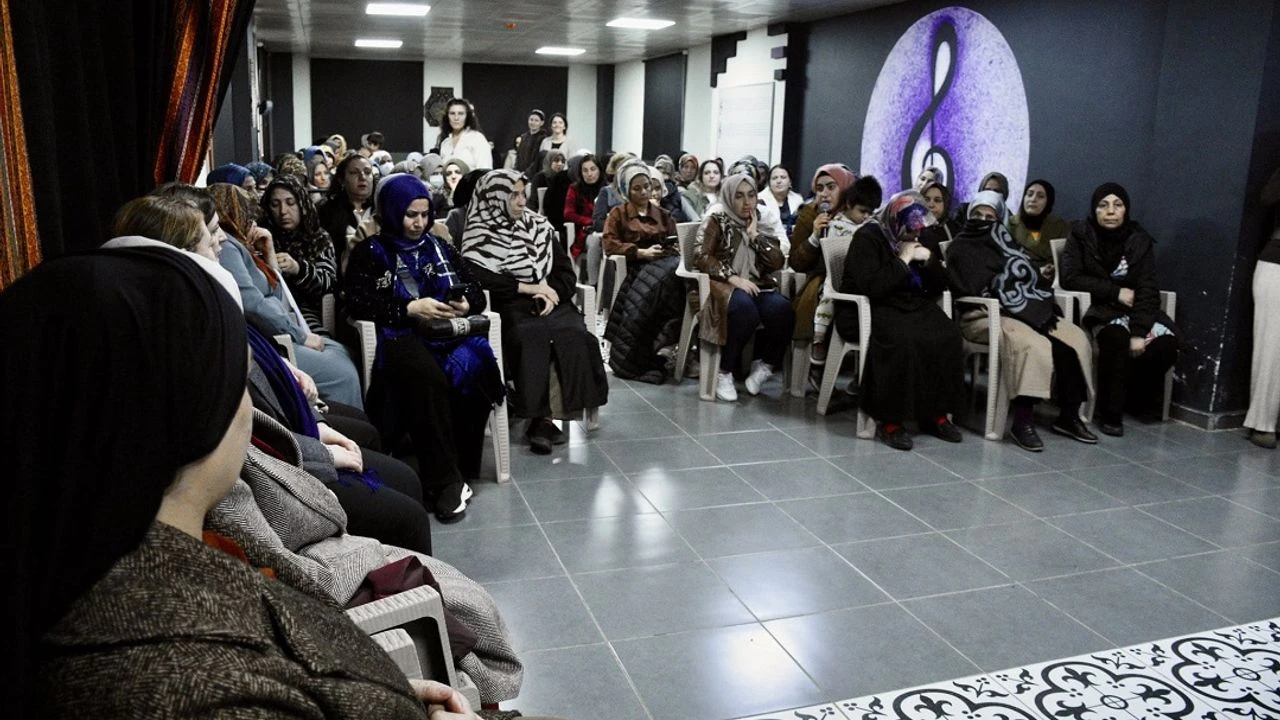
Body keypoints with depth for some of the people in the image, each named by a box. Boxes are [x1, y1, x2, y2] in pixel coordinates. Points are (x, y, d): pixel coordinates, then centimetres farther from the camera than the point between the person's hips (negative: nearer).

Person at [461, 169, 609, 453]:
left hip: (551, 302, 4)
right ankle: (539, 416, -27)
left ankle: (544, 416, -24)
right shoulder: (480, 234, 3)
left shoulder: (539, 225, 18)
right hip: (510, 306, -4)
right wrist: (528, 287, -12)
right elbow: (477, 277, -13)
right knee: (533, 338, -35)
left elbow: (565, 269, 15)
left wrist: (553, 293, -7)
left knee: (575, 335, -27)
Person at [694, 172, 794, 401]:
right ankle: (724, 371, -21)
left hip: (757, 285, 4)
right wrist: (733, 278, -20)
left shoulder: (762, 222, 15)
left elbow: (778, 263, 5)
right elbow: (700, 257, -11)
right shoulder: (717, 219, 2)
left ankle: (763, 365, -5)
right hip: (723, 284, -4)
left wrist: (755, 235, -3)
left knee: (782, 310, -28)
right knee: (744, 309, -38)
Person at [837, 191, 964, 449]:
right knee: (903, 340, -37)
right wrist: (903, 261, -16)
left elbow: (940, 285, 13)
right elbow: (871, 287, -23)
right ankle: (889, 420, -27)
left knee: (949, 337, -22)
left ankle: (936, 413, -11)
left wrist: (929, 261, -6)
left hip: (915, 306, 7)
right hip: (871, 308, -6)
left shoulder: (923, 239, 12)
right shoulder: (867, 237, -9)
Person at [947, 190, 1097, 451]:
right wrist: (1032, 308, -17)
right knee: (1032, 344, -33)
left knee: (1076, 339, -13)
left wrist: (1044, 307, -7)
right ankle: (1021, 422, -30)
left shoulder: (1007, 242, 24)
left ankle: (1068, 416, -6)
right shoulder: (960, 248, 4)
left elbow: (1034, 278, 15)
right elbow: (982, 290, -11)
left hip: (1030, 311, 7)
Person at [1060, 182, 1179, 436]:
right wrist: (1116, 291, -16)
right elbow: (1069, 278, -14)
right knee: (1116, 336, -35)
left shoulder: (1139, 240, 0)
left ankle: (1138, 396, 6)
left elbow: (1147, 289, -9)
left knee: (1167, 341, -23)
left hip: (1133, 309, 3)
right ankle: (1109, 413, -23)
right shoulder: (1081, 235, -5)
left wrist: (1139, 331, -22)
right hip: (1096, 308, -3)